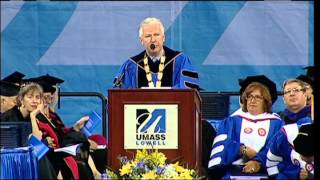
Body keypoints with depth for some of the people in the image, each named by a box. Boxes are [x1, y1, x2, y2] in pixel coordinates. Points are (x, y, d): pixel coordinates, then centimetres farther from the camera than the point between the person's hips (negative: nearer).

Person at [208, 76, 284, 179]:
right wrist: (243, 150, -9)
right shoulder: (232, 121, 21)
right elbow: (222, 144, 6)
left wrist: (259, 162, -15)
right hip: (234, 170, 1)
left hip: (264, 170, -1)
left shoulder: (276, 123, 16)